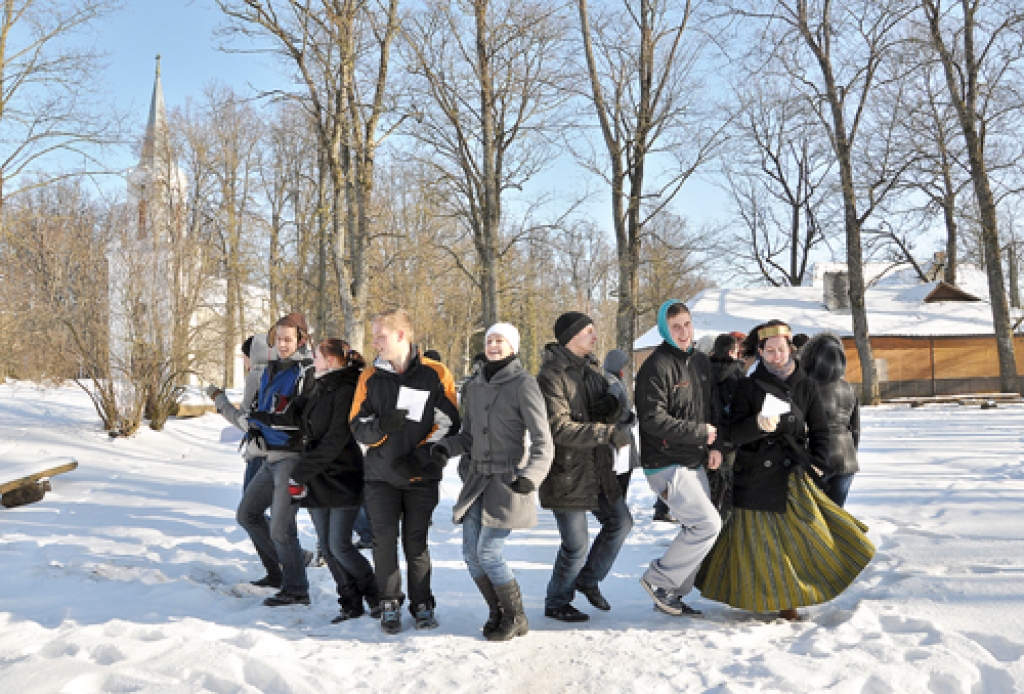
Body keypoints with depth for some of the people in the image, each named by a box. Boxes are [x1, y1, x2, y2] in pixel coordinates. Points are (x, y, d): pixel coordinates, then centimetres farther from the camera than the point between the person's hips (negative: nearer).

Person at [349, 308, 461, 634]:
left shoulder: (435, 374, -3)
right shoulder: (370, 377, 4)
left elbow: (448, 423, -4)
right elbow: (358, 426, 3)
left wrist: (420, 457, -14)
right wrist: (382, 426, -18)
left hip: (422, 476, -2)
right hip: (381, 475, 2)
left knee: (416, 541, 3)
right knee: (385, 539, 2)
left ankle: (422, 603, 18)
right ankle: (390, 604, 17)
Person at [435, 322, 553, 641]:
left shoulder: (523, 384, -9)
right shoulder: (474, 387, 10)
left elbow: (543, 443, -14)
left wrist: (529, 476, -29)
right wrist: (444, 447, -5)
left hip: (509, 482, -6)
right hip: (477, 480, 6)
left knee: (489, 554, -8)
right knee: (471, 554, 4)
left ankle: (516, 619, 14)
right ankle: (497, 612, 26)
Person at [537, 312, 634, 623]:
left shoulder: (590, 370, 12)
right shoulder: (551, 375, -16)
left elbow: (611, 408, 18)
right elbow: (559, 428, -25)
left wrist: (610, 405, -8)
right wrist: (610, 433, -28)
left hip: (598, 469, 8)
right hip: (567, 473, -8)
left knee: (620, 522, 15)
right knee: (575, 546, -1)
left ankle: (589, 579, 35)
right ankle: (556, 603, 23)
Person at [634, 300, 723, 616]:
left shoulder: (702, 361, 11)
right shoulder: (656, 366, -15)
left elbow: (713, 407, 17)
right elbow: (653, 420, -21)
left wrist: (716, 445, 1)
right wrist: (699, 433, -14)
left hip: (695, 463, 9)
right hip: (666, 465, -8)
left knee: (696, 529, 11)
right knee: (707, 523, -13)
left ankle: (674, 594, 24)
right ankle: (658, 579, 2)